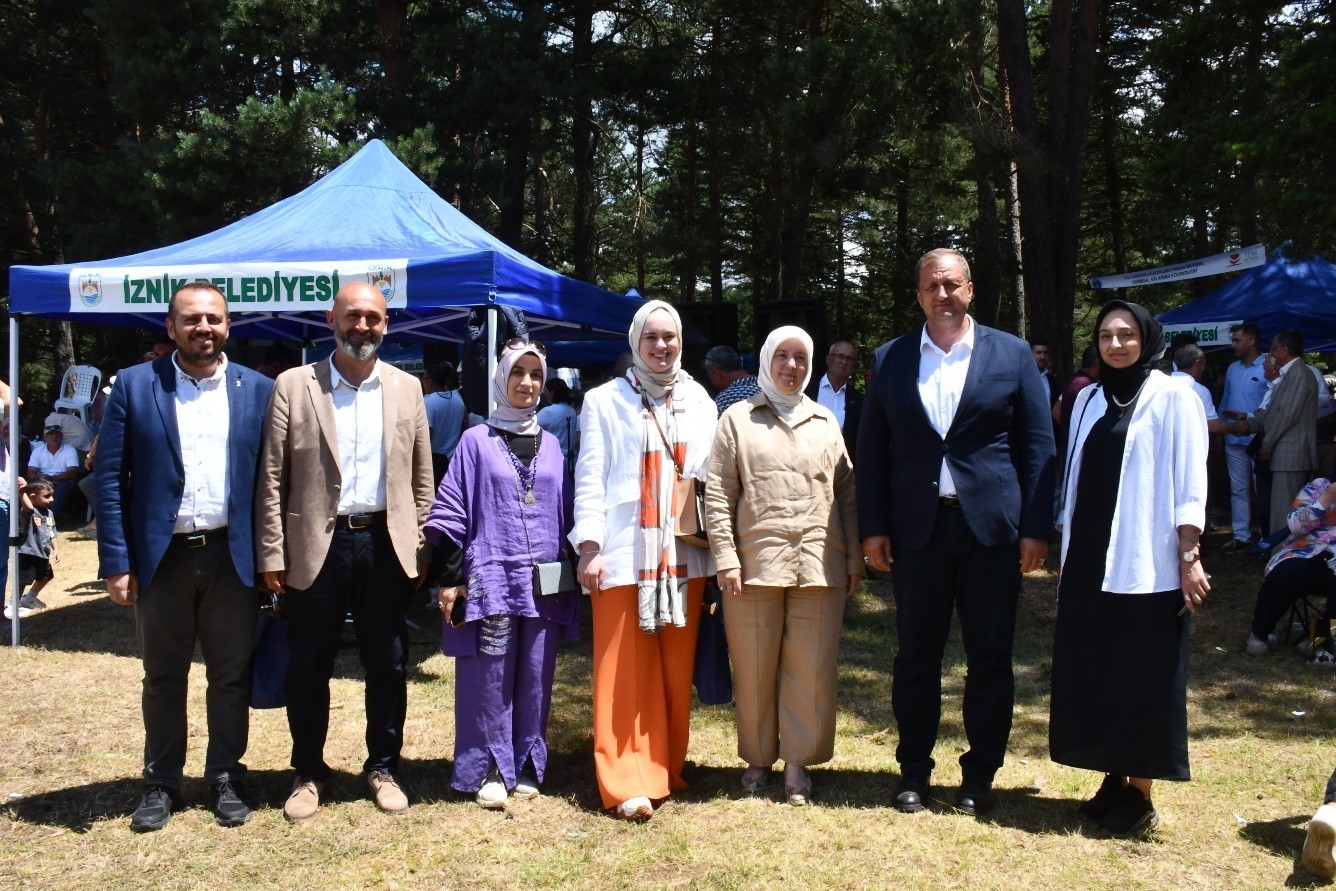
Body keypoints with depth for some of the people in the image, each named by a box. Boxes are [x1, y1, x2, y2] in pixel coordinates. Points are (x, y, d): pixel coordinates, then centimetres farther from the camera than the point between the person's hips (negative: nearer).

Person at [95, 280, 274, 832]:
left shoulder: (257, 390, 3)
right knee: (163, 678, 12)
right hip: (160, 556, 0)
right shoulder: (134, 386, 0)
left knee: (231, 676, 10)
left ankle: (227, 778, 24)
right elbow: (110, 477, -2)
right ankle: (160, 783, 25)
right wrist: (115, 561, -8)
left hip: (232, 554, 1)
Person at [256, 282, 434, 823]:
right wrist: (271, 554, -5)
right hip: (315, 546, -1)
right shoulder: (293, 386, 0)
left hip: (385, 546, 2)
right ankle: (308, 772, 26)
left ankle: (383, 767, 26)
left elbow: (421, 477, 9)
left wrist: (421, 549, 5)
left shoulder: (407, 388, 7)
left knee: (388, 666, 10)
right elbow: (271, 479, -1)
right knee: (309, 668, 9)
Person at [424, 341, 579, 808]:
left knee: (534, 679, 7)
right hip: (491, 579, -3)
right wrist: (451, 577, -6)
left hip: (544, 584, 3)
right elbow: (449, 512, 0)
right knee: (490, 679, -1)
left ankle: (526, 767, 18)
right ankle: (489, 771, 10)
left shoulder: (551, 445, 13)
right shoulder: (477, 441, 2)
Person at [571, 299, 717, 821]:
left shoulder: (699, 401, 13)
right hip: (623, 554, -3)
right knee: (626, 671, -3)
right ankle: (628, 783, 1)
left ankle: (667, 769, 20)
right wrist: (589, 547, -9)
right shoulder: (604, 401, 5)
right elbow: (590, 478, 0)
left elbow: (712, 475, 12)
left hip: (683, 554, 3)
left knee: (676, 669, 8)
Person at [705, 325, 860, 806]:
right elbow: (717, 495, 1)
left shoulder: (826, 423, 15)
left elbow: (847, 494, 14)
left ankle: (799, 761, 15)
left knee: (811, 670, 3)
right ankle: (758, 757, 22)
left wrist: (854, 559, 8)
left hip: (820, 565, 2)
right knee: (754, 670, 7)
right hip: (754, 564, -2)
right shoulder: (738, 420, 7)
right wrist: (726, 559, -7)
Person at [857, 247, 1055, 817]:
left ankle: (980, 775, 20)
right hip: (916, 529, 1)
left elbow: (1037, 445, 3)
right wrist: (872, 527, 1)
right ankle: (914, 770, 22)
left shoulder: (1012, 354, 4)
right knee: (916, 655, 8)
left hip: (991, 527, -1)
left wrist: (1036, 527, -3)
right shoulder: (889, 360, 8)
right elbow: (872, 449, 8)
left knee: (990, 658, 6)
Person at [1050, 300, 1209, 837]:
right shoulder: (1089, 400, 12)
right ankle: (1114, 781, 21)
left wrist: (1189, 557, -13)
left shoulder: (1173, 398, -4)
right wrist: (1066, 552, 13)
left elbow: (1190, 484, -7)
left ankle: (1139, 794, 9)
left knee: (1143, 678, 0)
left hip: (1145, 566, -6)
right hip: (1089, 562, 6)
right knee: (1092, 674, 9)